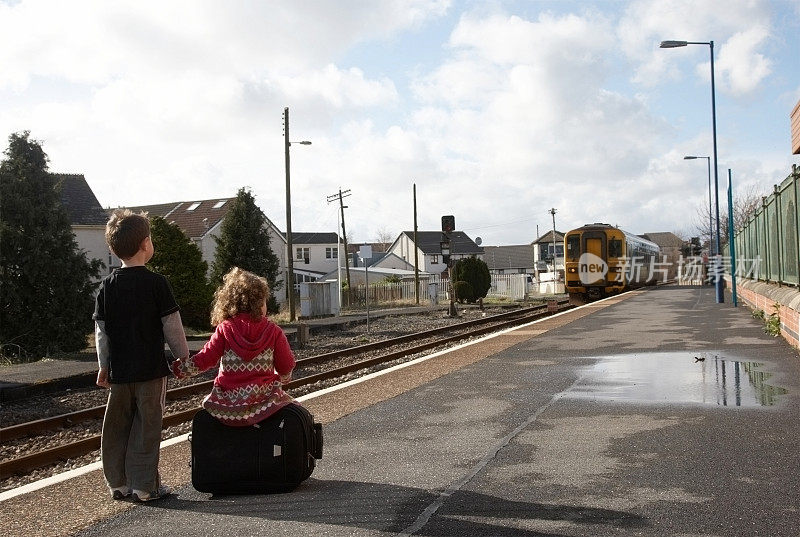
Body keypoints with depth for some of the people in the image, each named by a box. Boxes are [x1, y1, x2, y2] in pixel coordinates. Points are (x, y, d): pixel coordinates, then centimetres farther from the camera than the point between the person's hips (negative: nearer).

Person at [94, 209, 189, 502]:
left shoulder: (107, 285, 3)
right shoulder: (156, 283, -10)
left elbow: (101, 331, 7)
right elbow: (172, 326, -8)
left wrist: (104, 367, 15)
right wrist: (184, 357, 4)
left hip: (118, 371, 5)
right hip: (151, 369, -4)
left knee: (117, 427, 13)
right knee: (146, 428, 2)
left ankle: (118, 484, 20)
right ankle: (145, 486, 6)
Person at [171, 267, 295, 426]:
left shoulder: (225, 329, -3)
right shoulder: (273, 331, -2)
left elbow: (206, 358, -2)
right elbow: (286, 366, 2)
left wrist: (180, 368, 13)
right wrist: (283, 377, 25)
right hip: (263, 400, -1)